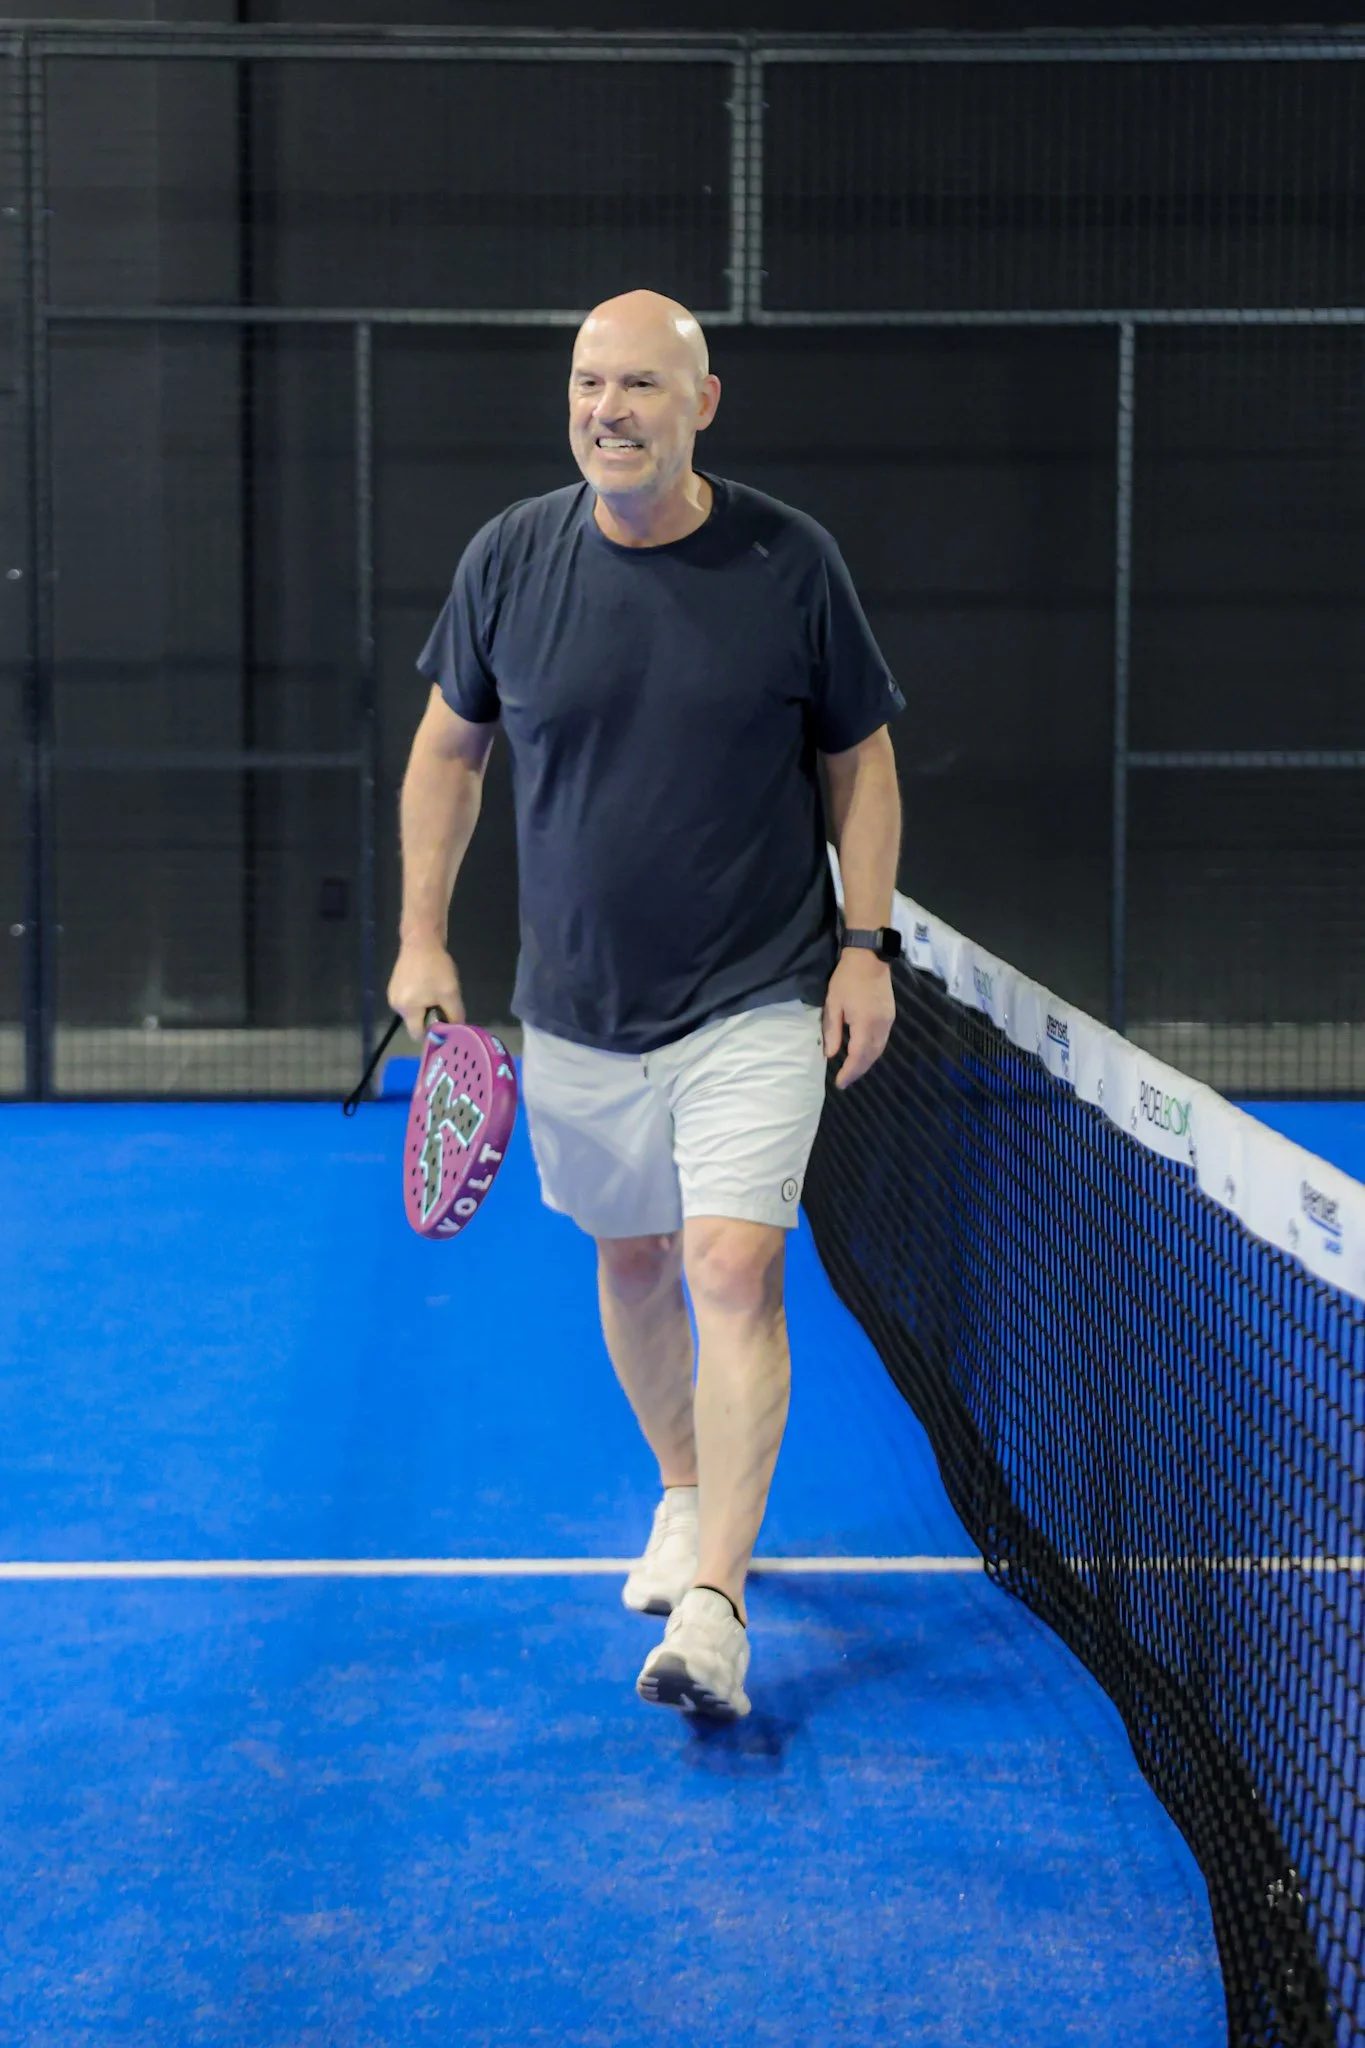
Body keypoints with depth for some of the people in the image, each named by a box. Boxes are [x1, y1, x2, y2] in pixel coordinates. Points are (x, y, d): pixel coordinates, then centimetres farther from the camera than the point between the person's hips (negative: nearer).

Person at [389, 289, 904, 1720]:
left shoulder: (789, 561, -7)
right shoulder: (509, 557, -2)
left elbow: (861, 756, 3)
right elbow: (450, 746, 10)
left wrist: (866, 942, -4)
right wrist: (422, 936, 6)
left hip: (760, 999, -3)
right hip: (576, 1004, 3)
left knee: (733, 1269, -14)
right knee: (630, 1262, 16)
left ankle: (712, 1604, -16)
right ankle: (685, 1494, 40)